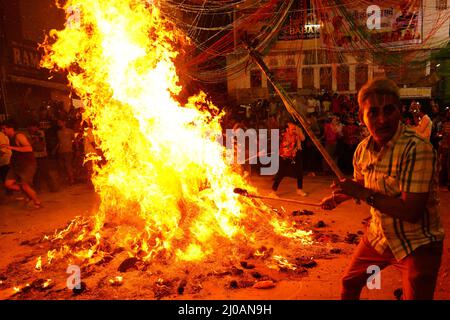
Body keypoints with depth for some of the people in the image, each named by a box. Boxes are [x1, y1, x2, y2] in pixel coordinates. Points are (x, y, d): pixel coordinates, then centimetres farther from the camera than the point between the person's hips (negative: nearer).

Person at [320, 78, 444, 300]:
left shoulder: (418, 149, -28)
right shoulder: (363, 149, -5)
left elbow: (411, 212, -33)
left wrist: (364, 194, -31)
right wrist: (338, 197, 5)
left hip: (417, 244, -6)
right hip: (378, 236, 7)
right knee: (350, 283, 21)